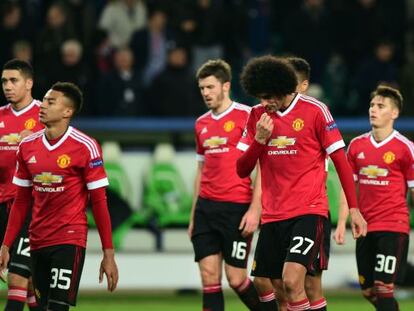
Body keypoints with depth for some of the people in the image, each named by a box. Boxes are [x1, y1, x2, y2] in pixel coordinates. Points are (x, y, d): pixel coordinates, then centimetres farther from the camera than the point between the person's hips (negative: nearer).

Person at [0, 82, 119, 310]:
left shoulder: (85, 147, -8)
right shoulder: (27, 146, 7)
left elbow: (99, 202, -7)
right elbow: (21, 201, 14)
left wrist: (108, 254, -8)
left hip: (69, 240, -6)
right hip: (37, 241, 6)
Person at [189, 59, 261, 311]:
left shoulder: (246, 116, -5)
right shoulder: (202, 124, 15)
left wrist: (255, 209, -16)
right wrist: (193, 214, 18)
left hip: (236, 208, -6)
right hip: (206, 208, 6)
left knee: (236, 279, -5)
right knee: (209, 277, -1)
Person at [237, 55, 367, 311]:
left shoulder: (315, 111, -5)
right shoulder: (257, 116, 8)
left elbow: (341, 161, -2)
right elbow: (242, 170, 8)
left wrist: (354, 209, -4)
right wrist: (259, 139, -9)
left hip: (309, 212, -5)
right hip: (272, 215, 5)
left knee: (292, 280, -23)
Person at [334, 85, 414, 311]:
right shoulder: (357, 145, 8)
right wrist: (341, 223, 7)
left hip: (393, 227, -5)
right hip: (365, 228, 5)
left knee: (383, 288, -12)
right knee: (368, 290, 10)